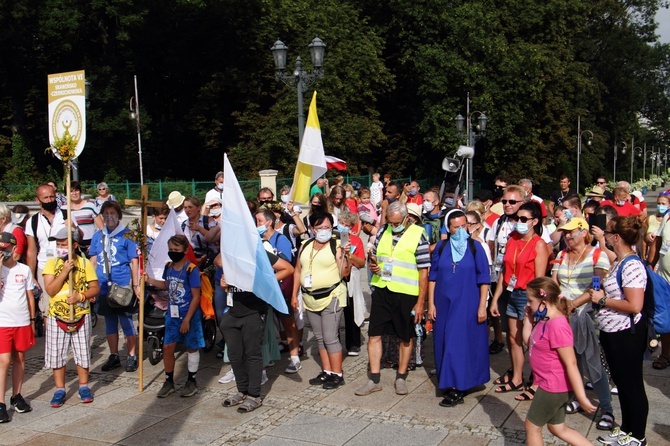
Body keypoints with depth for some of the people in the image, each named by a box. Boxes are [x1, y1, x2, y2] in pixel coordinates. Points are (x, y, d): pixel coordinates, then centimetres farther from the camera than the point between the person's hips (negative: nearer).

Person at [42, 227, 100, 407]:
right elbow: (50, 290, -12)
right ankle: (60, 390, 19)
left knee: (83, 353, 8)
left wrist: (81, 296, -20)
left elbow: (95, 287, -3)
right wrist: (64, 271, -21)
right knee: (57, 355, 6)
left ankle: (84, 386, 24)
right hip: (57, 317, 0)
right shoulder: (51, 263, -2)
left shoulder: (85, 263, -2)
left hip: (81, 316, 0)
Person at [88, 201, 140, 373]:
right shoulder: (98, 236, 9)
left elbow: (134, 261, -3)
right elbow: (93, 261, 13)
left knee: (126, 321, 1)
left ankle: (132, 356, 12)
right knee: (110, 322, 13)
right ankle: (114, 356, 25)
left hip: (123, 286, -4)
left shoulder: (127, 235, -3)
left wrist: (136, 285, -6)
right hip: (104, 287, 4)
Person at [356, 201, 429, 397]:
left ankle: (401, 378, 25)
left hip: (406, 294, -4)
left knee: (406, 337, 10)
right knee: (374, 334, 3)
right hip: (381, 291, 4)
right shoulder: (383, 232, 7)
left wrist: (420, 302, -12)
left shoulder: (418, 235, -8)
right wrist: (372, 265, -6)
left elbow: (424, 271, -9)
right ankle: (374, 380, 14)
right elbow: (373, 257, 20)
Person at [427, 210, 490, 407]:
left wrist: (482, 306, -6)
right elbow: (433, 277, 7)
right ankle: (449, 384, 19)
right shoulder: (441, 247, 4)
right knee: (445, 344, 7)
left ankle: (457, 389, 2)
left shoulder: (475, 247, -3)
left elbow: (484, 279, -2)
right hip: (444, 305, 3)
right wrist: (431, 303, 3)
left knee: (462, 344, -3)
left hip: (467, 306, -3)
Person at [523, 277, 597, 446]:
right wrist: (527, 320, 1)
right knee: (558, 428, 21)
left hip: (554, 388, -10)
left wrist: (581, 398, -26)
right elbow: (528, 341, 15)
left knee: (532, 426, 8)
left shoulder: (557, 326, -27)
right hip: (551, 385, 10)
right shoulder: (544, 320, 3)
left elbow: (571, 363, -27)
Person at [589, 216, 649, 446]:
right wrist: (597, 294, 7)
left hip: (626, 335, -10)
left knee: (631, 385, 5)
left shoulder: (632, 266, -23)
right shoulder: (619, 263, 8)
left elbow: (634, 306, -30)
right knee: (621, 383, 20)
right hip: (612, 333, 10)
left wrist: (602, 300, -20)